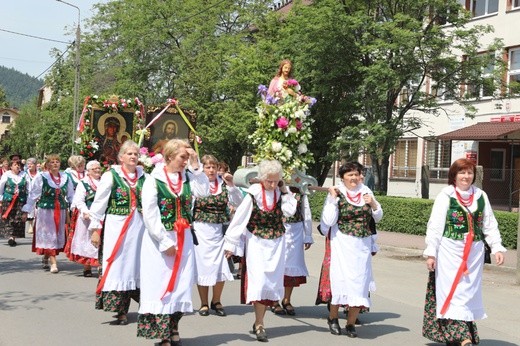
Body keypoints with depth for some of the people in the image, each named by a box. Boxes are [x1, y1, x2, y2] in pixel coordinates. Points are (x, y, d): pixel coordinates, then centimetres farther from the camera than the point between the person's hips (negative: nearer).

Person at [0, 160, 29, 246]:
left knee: (19, 220, -2)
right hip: (8, 200, -1)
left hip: (21, 200, 1)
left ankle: (14, 237, 6)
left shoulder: (24, 175, 6)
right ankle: (10, 237, -7)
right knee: (9, 218, -7)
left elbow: (28, 188, 8)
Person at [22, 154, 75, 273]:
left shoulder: (66, 178, 5)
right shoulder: (41, 177, -5)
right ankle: (53, 263, -5)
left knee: (58, 236, 8)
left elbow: (71, 196, 12)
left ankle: (46, 258, 28)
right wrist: (26, 212, -3)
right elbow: (32, 195, -2)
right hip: (45, 210, -4)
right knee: (49, 236, -5)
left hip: (61, 211, 4)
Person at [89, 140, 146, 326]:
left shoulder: (143, 177, 9)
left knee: (134, 266, 7)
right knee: (117, 266, -3)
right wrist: (95, 229, -5)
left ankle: (123, 311, 18)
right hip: (116, 227, -4)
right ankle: (121, 312, 3)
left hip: (139, 227, 4)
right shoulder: (111, 176, -2)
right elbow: (99, 204, -2)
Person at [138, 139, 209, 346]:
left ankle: (173, 329, 19)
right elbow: (150, 214, -12)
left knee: (181, 284, 6)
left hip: (184, 239, 4)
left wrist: (196, 167, -10)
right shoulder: (154, 179, -8)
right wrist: (165, 242, -14)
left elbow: (203, 192, -10)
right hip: (159, 239, -4)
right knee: (161, 285, -1)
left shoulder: (187, 177, 6)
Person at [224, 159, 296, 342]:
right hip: (257, 243, -4)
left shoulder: (279, 193, 0)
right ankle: (259, 325, -4)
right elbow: (239, 219, -10)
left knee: (272, 282, 7)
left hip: (276, 243, 4)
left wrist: (284, 190, -10)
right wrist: (230, 243, -9)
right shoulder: (254, 194, -12)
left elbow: (290, 211, -15)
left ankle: (259, 321, 18)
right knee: (259, 281, -9)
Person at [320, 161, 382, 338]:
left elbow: (378, 217, 14)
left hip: (363, 245, 4)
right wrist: (332, 199, -17)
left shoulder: (365, 191, 7)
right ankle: (333, 317, 16)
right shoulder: (336, 193, -3)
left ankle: (351, 323, 14)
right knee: (342, 279, -6)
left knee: (360, 282, 3)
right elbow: (328, 221, -11)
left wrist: (373, 204, -4)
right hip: (342, 244, -3)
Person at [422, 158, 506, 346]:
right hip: (450, 251, -4)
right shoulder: (445, 196, -4)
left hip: (474, 252, 4)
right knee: (453, 291, -8)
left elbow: (489, 225, 11)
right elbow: (435, 226, -4)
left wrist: (497, 247, 1)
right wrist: (431, 252, -8)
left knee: (470, 293, 7)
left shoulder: (481, 196, 7)